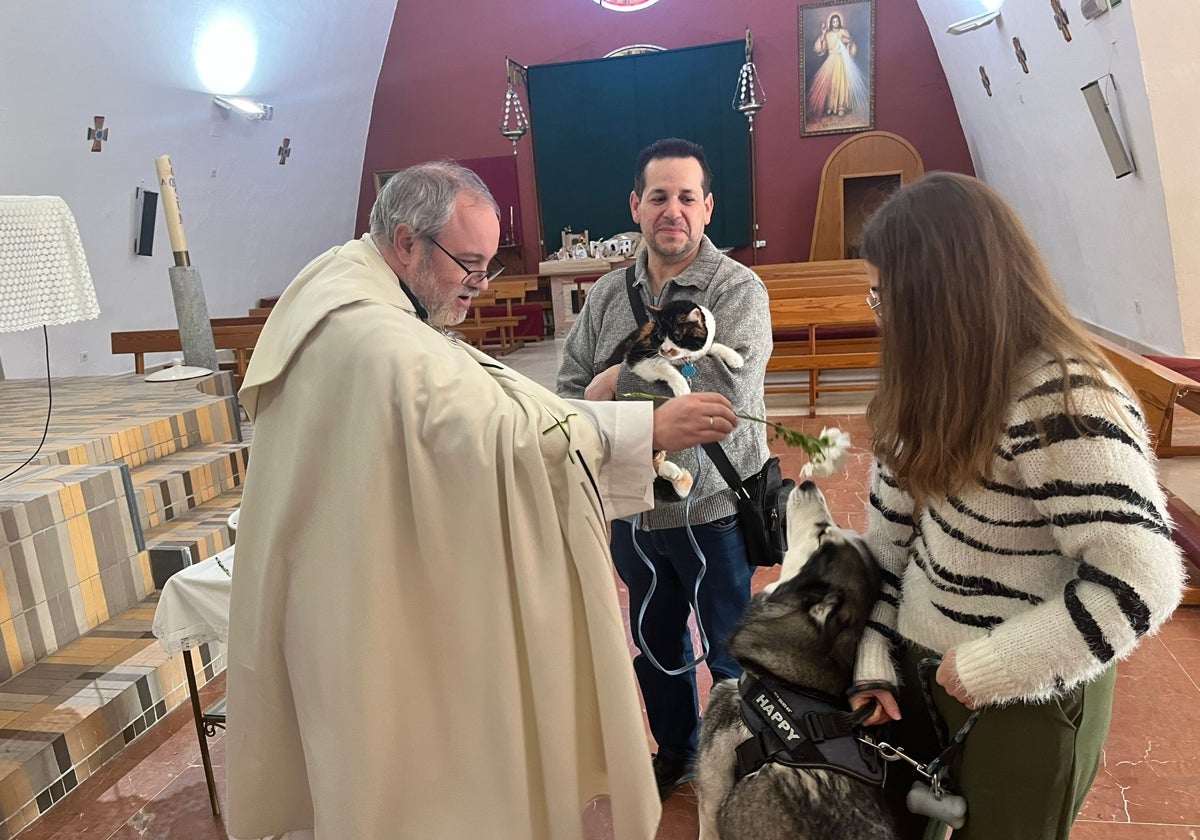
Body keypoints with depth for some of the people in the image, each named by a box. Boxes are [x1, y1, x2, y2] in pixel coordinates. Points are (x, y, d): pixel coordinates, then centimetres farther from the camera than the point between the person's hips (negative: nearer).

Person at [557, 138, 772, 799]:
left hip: (712, 512, -4)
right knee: (655, 645, 24)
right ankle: (673, 753, 49)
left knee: (733, 654, 15)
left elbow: (720, 392, -28)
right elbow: (571, 390, 2)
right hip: (631, 511, 5)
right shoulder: (607, 294, 2)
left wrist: (617, 382, -18)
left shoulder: (738, 291, -13)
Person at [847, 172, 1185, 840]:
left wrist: (989, 669, -23)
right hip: (921, 667, 7)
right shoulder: (949, 382, -2)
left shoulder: (1063, 403, -27)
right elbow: (893, 522, -1)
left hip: (1025, 699, -7)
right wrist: (875, 651, -3)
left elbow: (1138, 581, -29)